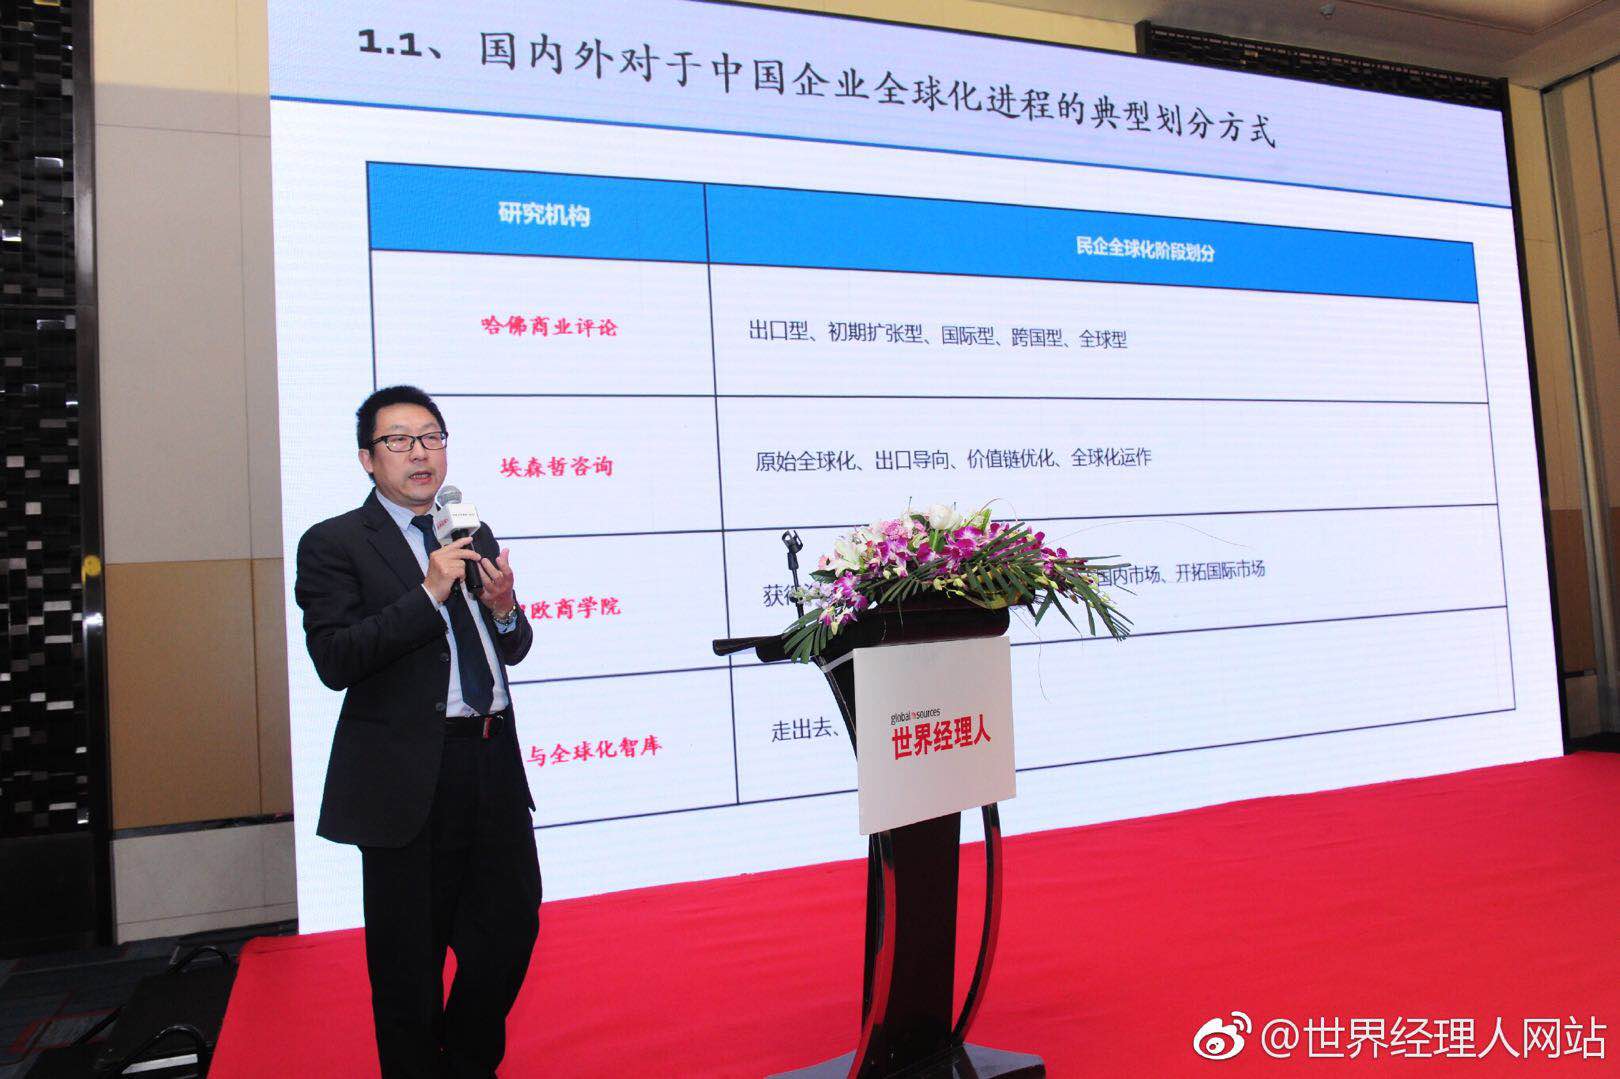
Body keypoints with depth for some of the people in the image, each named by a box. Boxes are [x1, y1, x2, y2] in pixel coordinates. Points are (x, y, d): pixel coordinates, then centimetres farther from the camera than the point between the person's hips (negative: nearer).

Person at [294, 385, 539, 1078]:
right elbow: (334, 661, -14)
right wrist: (428, 594, -20)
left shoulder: (475, 536, 14)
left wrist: (505, 609, -5)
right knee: (410, 960, 8)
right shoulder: (334, 544, -3)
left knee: (512, 926, 13)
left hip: (493, 764, 6)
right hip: (408, 779, -5)